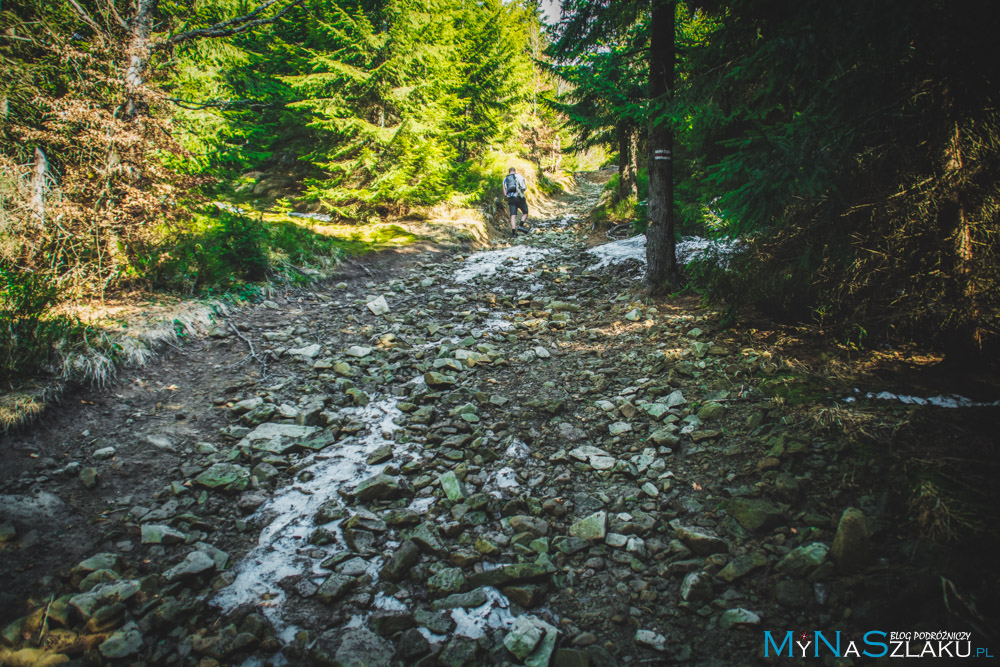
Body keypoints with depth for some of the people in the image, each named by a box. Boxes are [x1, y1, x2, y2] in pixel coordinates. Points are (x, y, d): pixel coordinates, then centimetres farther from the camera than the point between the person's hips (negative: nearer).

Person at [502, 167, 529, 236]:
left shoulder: (505, 179, 15)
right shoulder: (519, 176, 6)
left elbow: (505, 193, 12)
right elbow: (525, 187, 2)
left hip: (510, 199, 3)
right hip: (519, 198, -3)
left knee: (513, 216, -1)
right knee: (525, 212, 13)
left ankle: (513, 232, -12)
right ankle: (521, 226, -7)